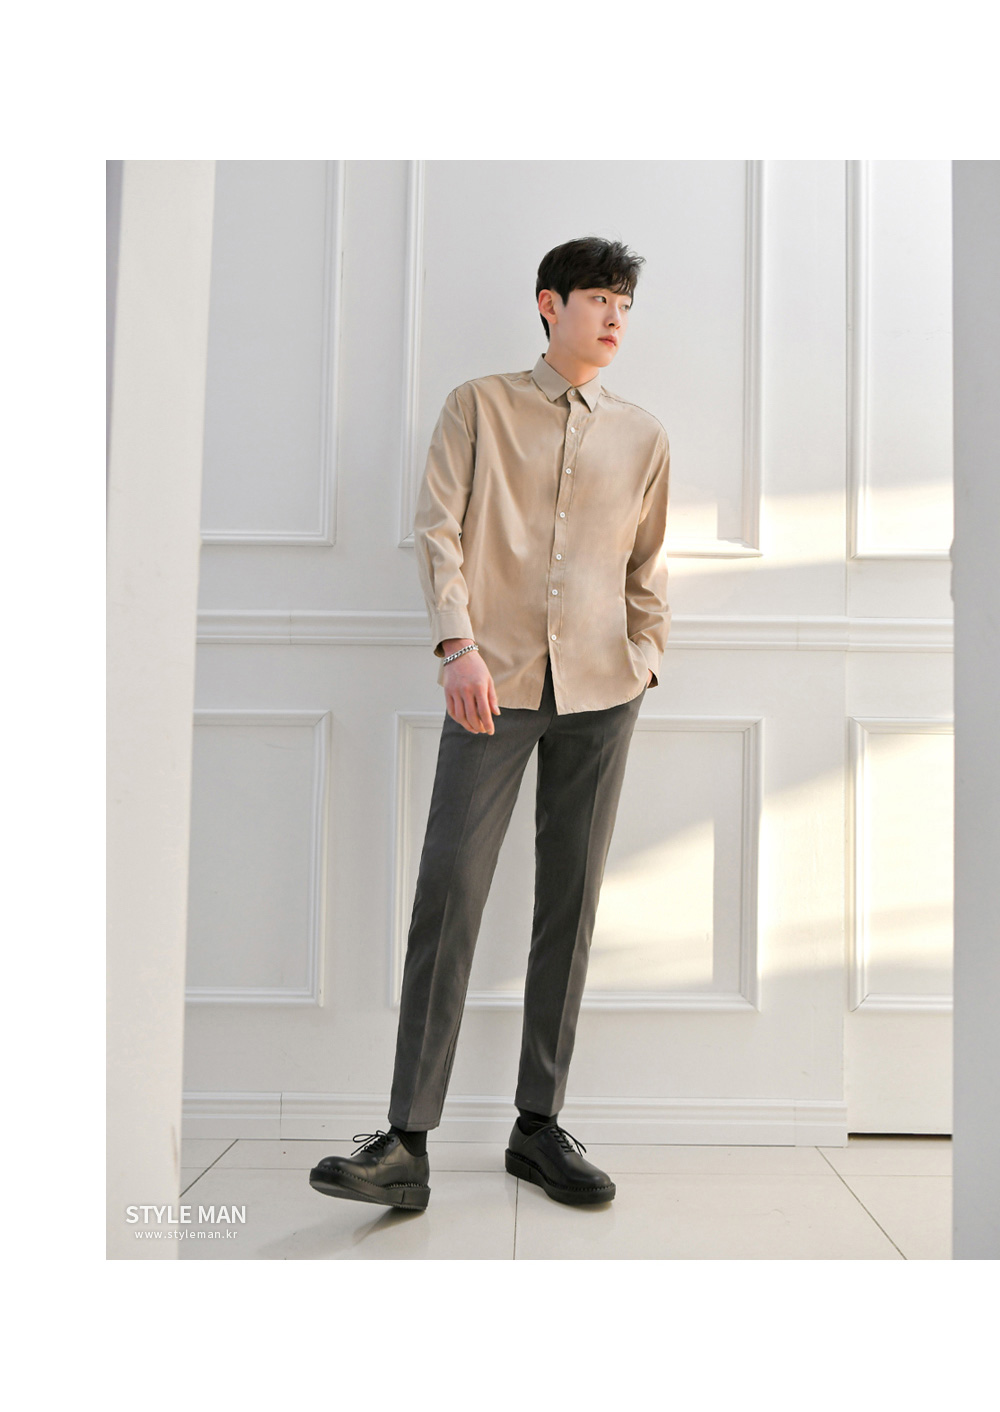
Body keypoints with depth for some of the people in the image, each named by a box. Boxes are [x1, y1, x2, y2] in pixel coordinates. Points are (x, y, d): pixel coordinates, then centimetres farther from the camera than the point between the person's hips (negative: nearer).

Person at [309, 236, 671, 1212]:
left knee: (571, 904, 3)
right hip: (496, 682, -3)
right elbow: (437, 528, -1)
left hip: (600, 690, 3)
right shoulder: (479, 406, 9)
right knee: (448, 893, -10)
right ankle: (406, 1142, -5)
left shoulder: (642, 435, 17)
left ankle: (539, 1125, 14)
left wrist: (647, 659, 9)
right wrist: (457, 644, -14)